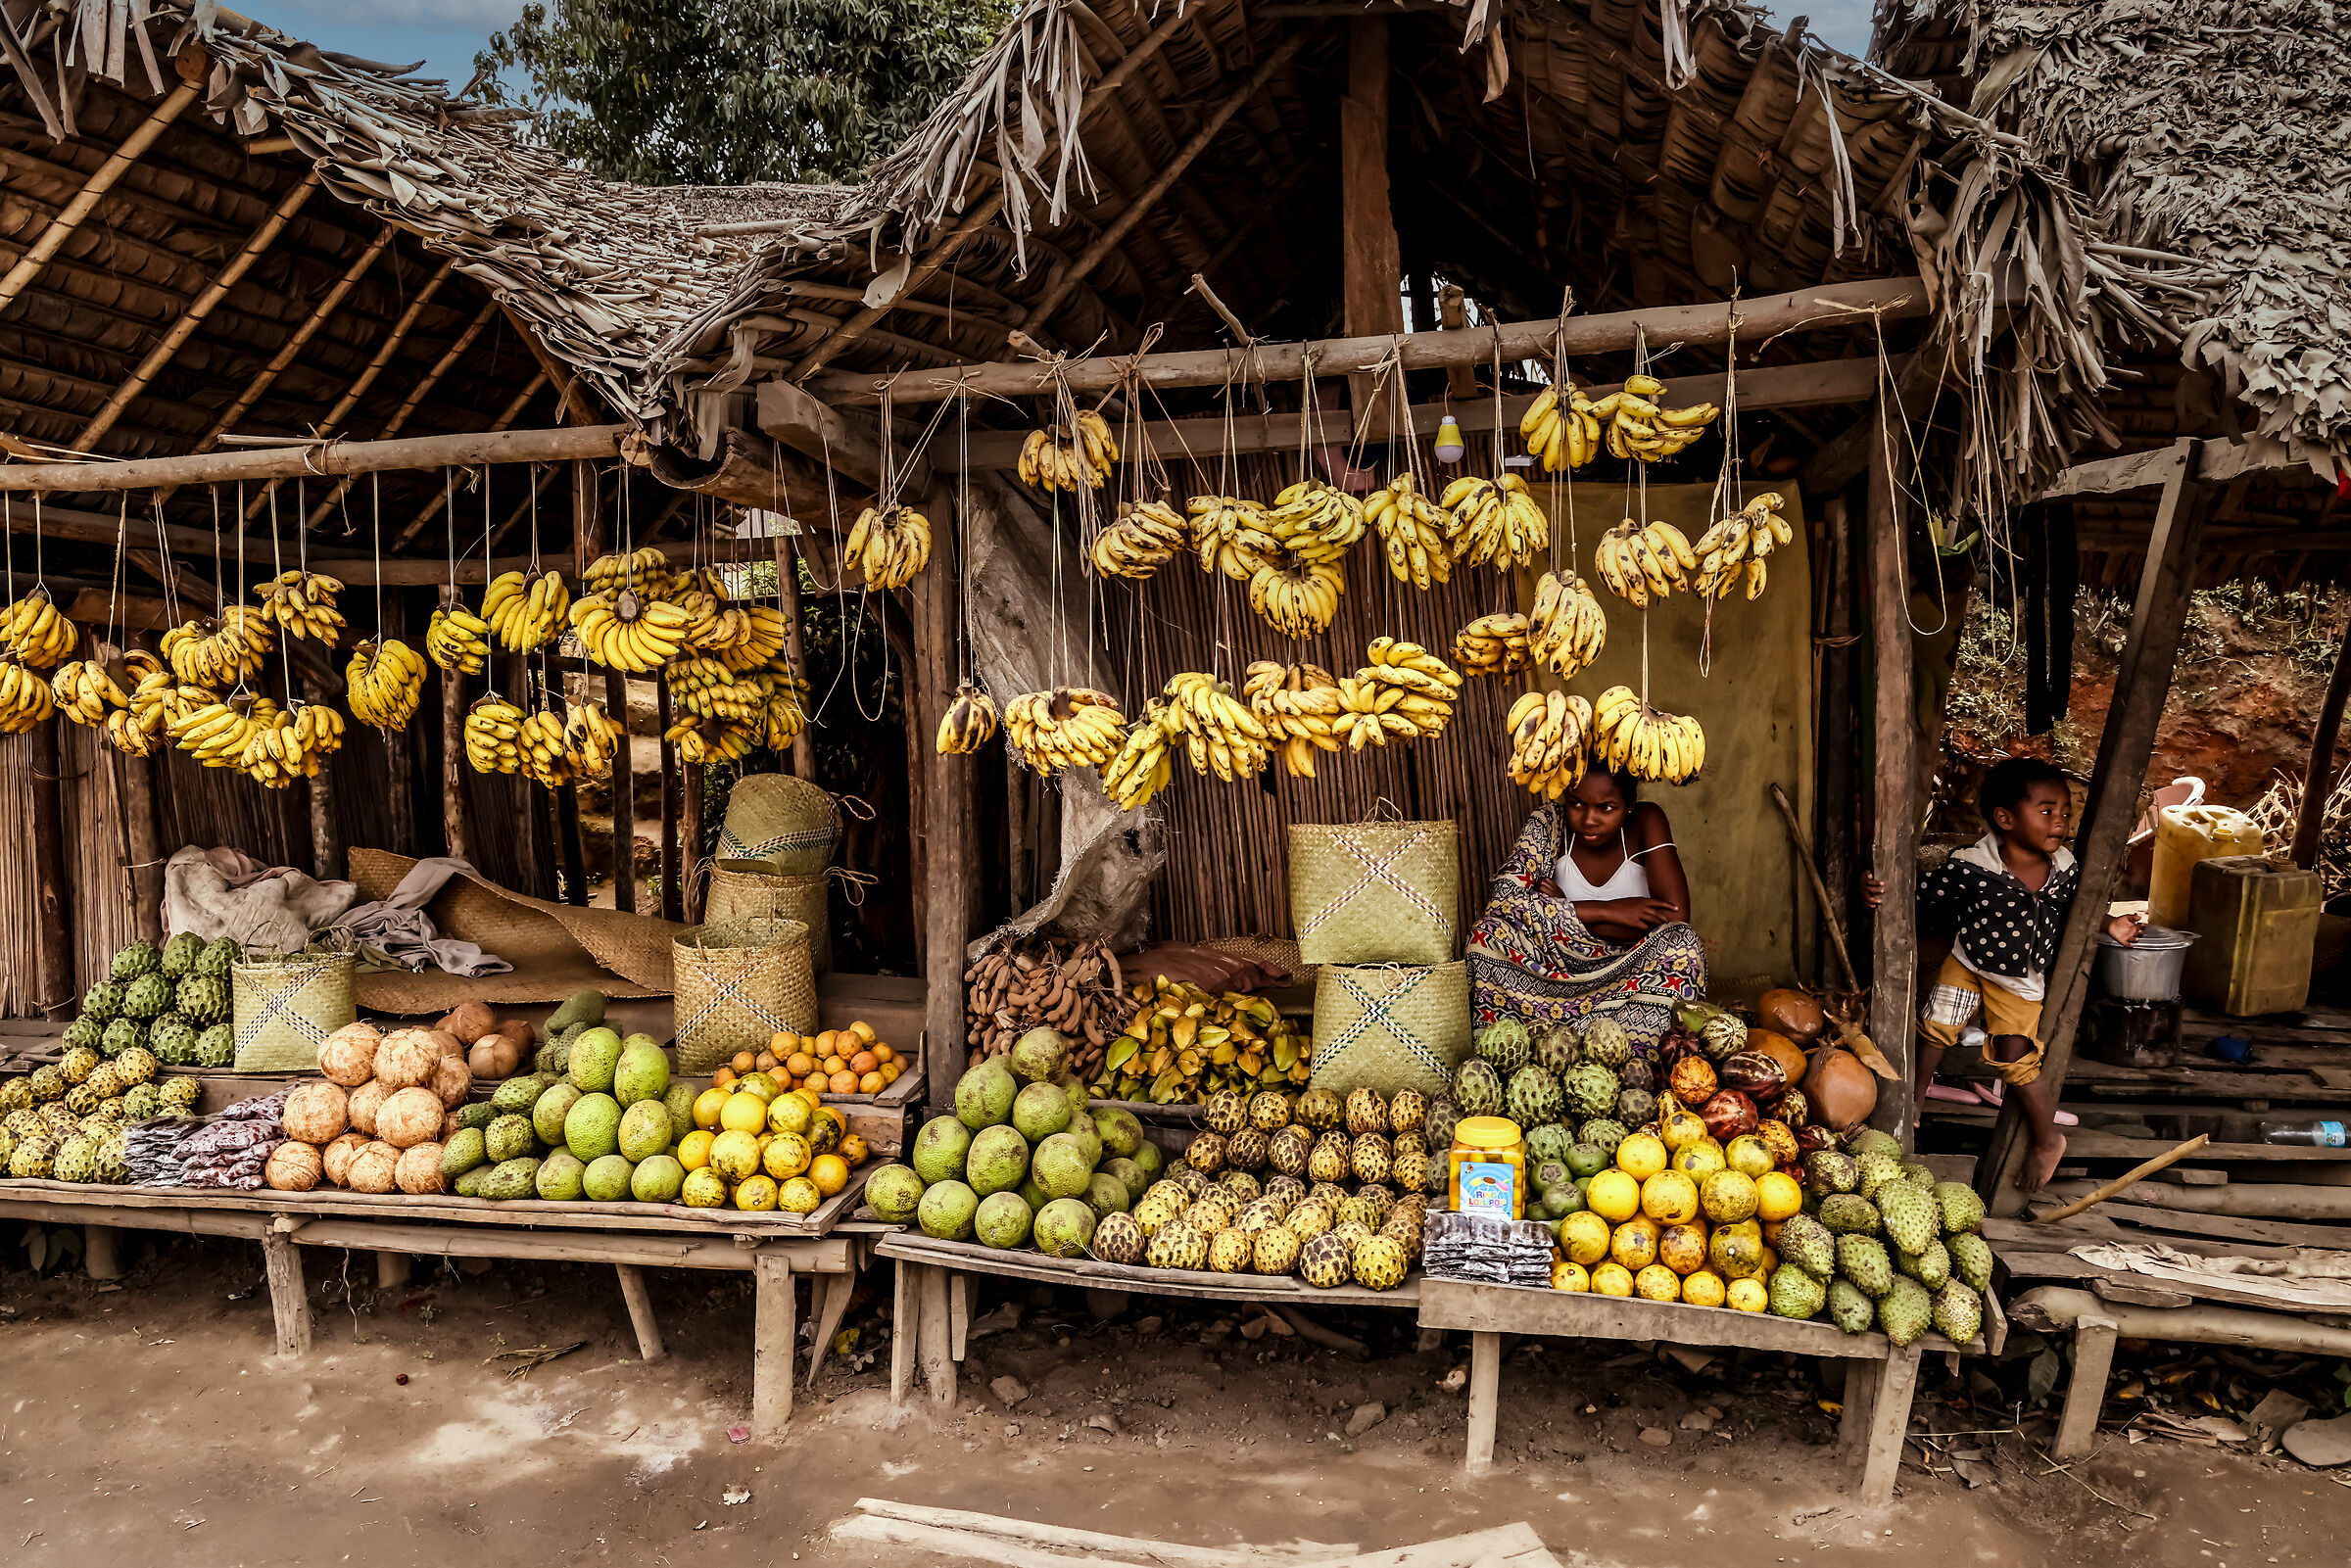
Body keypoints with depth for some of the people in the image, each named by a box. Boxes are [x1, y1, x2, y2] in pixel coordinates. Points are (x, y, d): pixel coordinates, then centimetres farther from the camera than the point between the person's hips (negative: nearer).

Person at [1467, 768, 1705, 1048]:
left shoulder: (1647, 823, -8)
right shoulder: (1548, 823, -9)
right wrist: (1605, 911, -26)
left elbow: (1676, 916, -19)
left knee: (1683, 945, -31)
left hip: (1628, 977, 1)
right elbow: (1505, 899, -23)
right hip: (1558, 973, 0)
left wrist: (1566, 914, -17)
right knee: (1487, 933, -25)